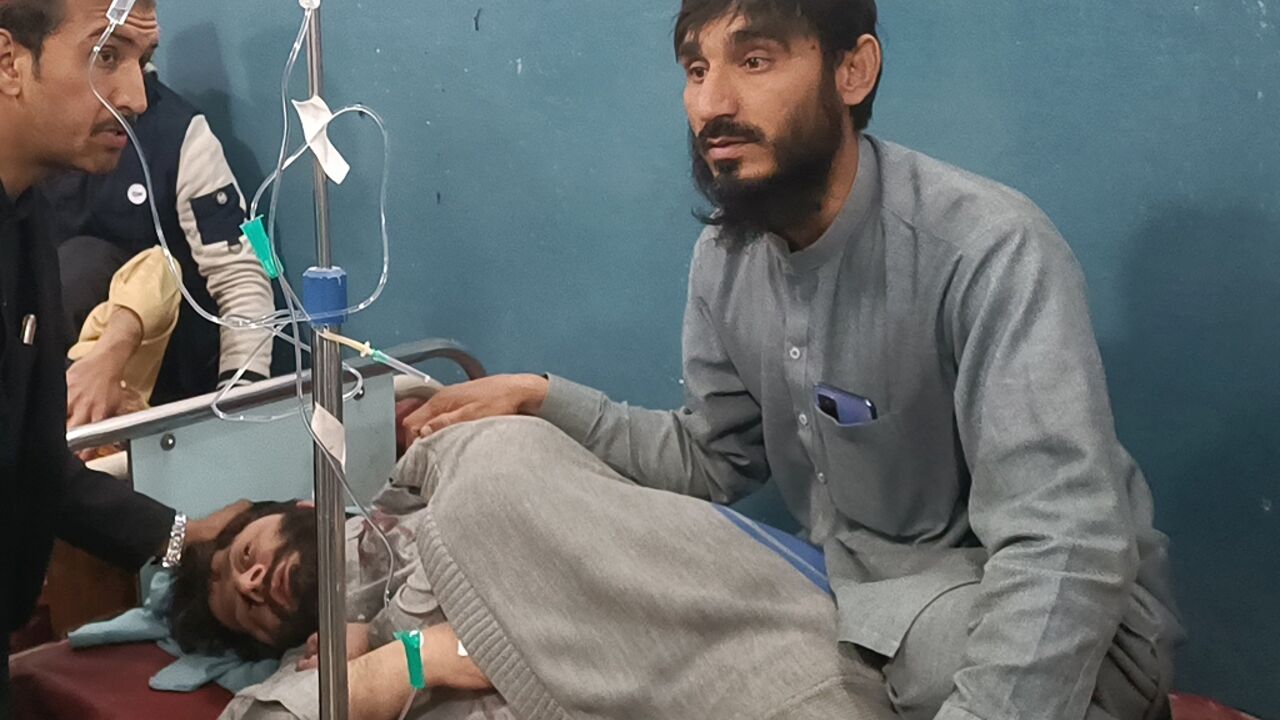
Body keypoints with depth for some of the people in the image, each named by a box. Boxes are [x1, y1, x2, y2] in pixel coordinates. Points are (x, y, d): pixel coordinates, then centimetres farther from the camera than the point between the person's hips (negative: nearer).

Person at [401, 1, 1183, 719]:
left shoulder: (987, 247, -21)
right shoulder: (725, 255, 2)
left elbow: (1065, 547, -29)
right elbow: (713, 459, 16)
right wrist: (545, 399, 6)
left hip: (998, 616, -7)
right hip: (845, 599, 7)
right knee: (491, 504, -11)